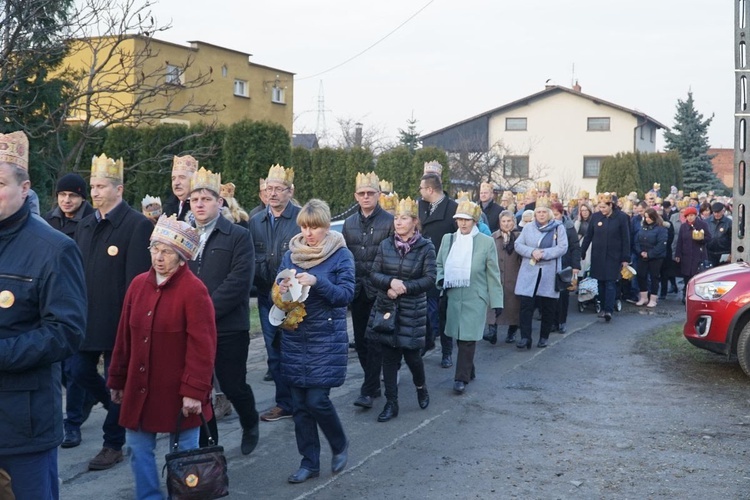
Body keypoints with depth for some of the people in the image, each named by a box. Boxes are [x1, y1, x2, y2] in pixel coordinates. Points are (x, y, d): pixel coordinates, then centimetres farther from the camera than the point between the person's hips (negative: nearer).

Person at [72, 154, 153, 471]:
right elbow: (77, 271, 12)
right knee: (80, 371, 12)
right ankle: (120, 408, 37)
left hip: (118, 321, -7)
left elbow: (138, 280, -16)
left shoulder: (138, 225, -12)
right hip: (86, 318, 7)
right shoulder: (85, 225, 11)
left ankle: (113, 445, 18)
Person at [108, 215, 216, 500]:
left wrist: (195, 391, -19)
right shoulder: (138, 284, 5)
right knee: (138, 447, 13)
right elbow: (124, 337, 10)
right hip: (140, 387, 6)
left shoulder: (194, 290, -14)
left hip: (177, 391, -6)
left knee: (183, 453, 7)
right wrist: (117, 380, 12)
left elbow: (202, 346, -17)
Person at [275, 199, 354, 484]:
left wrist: (317, 282, -26)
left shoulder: (341, 255, -5)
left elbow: (346, 294, -12)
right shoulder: (291, 254, 7)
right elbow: (278, 290, 9)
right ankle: (309, 462, 19)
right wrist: (282, 291, -15)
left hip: (326, 338, -4)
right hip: (295, 337, 4)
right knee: (300, 403, 6)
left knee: (317, 400, -7)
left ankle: (340, 445, 20)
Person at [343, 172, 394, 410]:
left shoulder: (389, 221, -5)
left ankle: (368, 390, 1)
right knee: (360, 340, 10)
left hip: (379, 291, -5)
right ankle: (373, 382, 24)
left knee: (375, 341, -3)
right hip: (356, 290, 5)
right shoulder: (349, 223, 10)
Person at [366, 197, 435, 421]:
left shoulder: (426, 248, -6)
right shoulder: (385, 245, 3)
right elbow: (374, 274, 2)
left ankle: (421, 387, 34)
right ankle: (391, 403, 15)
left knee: (411, 354, 3)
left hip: (412, 311, -3)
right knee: (389, 357, 5)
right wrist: (391, 282, -17)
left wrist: (404, 287, -20)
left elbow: (430, 279, -10)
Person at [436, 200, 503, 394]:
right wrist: (441, 279, -5)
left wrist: (497, 301, -2)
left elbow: (493, 274, 0)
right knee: (459, 336, 10)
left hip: (475, 298, -4)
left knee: (468, 338, -6)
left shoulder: (486, 242, -3)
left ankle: (462, 378, 0)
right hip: (453, 296, 4)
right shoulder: (448, 239, 7)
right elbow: (439, 265, 17)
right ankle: (468, 369, 27)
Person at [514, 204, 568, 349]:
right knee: (526, 304, -7)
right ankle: (525, 337, -4)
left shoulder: (558, 227, 1)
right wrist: (532, 252, -14)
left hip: (550, 273, -1)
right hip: (529, 272, 1)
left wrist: (543, 254, -16)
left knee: (548, 307, 6)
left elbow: (562, 248, -7)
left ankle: (544, 337, 18)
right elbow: (518, 244, 3)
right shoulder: (528, 227, 8)